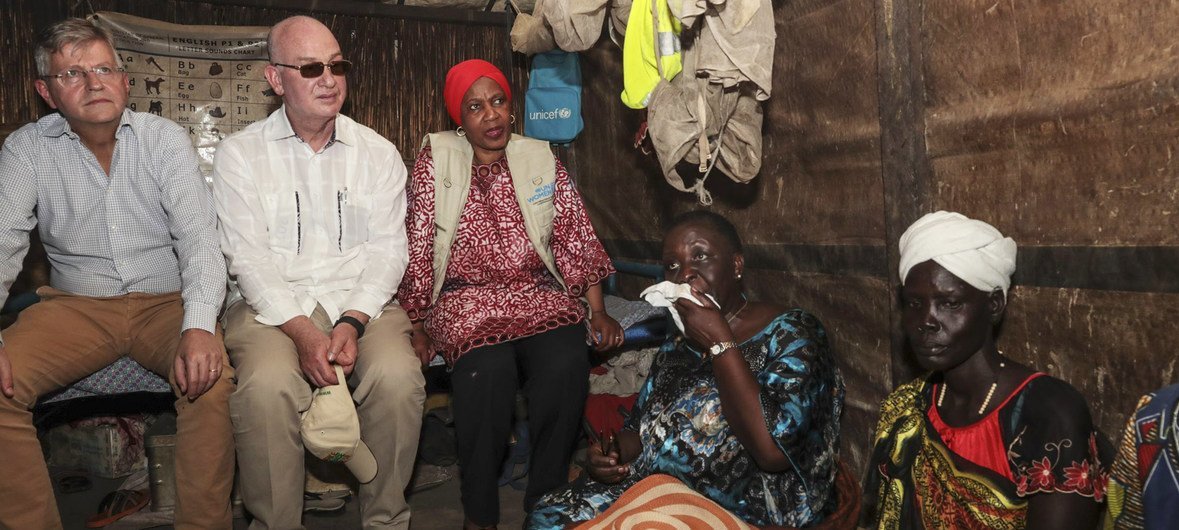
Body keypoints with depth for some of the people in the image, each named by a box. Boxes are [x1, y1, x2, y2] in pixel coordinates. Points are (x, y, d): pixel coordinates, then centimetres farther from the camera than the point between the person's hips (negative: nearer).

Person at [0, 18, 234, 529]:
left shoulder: (165, 139, -3)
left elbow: (198, 237, -12)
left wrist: (199, 327, -31)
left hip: (165, 301, -1)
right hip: (76, 305, 2)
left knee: (210, 379, -30)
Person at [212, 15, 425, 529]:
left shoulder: (378, 154, 11)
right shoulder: (240, 154, 5)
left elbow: (388, 251, 4)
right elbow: (248, 259, -4)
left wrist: (353, 323, -14)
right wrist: (302, 332, -19)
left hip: (361, 302, 1)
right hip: (273, 305, -1)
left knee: (398, 375, -29)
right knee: (266, 386, -32)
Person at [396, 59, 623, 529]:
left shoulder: (541, 160, 13)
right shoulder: (436, 159, 7)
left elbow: (575, 236, 10)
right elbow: (418, 246, 3)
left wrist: (598, 311, 0)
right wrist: (417, 326, -3)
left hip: (538, 292, 2)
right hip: (465, 298, -2)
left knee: (566, 363, -31)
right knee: (489, 370, -34)